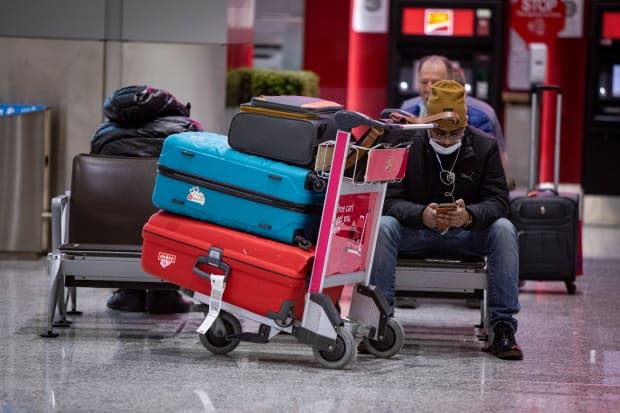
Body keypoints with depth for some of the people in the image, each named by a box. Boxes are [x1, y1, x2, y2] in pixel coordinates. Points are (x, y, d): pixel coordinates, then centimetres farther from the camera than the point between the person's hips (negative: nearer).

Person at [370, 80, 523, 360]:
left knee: (504, 230, -28)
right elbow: (391, 200, -14)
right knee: (382, 227, -31)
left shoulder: (485, 146, -4)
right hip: (416, 232, -1)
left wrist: (469, 215, -35)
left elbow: (498, 200, -11)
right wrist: (422, 214, -37)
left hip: (467, 234, 1)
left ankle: (503, 328, -28)